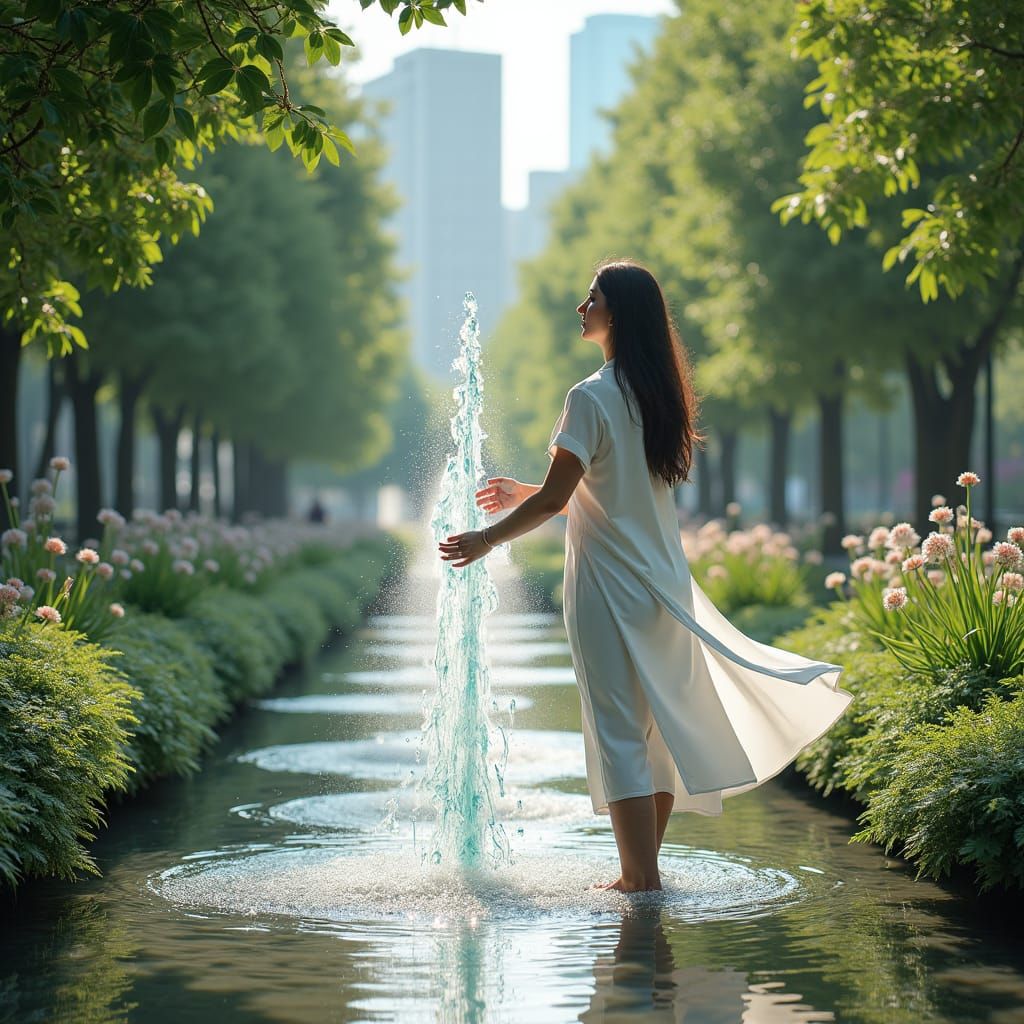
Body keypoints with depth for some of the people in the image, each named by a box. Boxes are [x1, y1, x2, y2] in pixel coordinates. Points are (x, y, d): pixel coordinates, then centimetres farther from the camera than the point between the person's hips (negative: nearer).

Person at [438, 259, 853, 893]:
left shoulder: (592, 398, -15)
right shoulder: (656, 394, 10)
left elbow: (556, 498, -18)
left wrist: (487, 539, -5)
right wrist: (527, 495, 23)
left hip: (609, 587, -8)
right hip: (662, 581, 8)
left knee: (618, 732, -3)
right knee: (659, 727, 13)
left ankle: (641, 878, -1)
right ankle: (644, 869, 22)